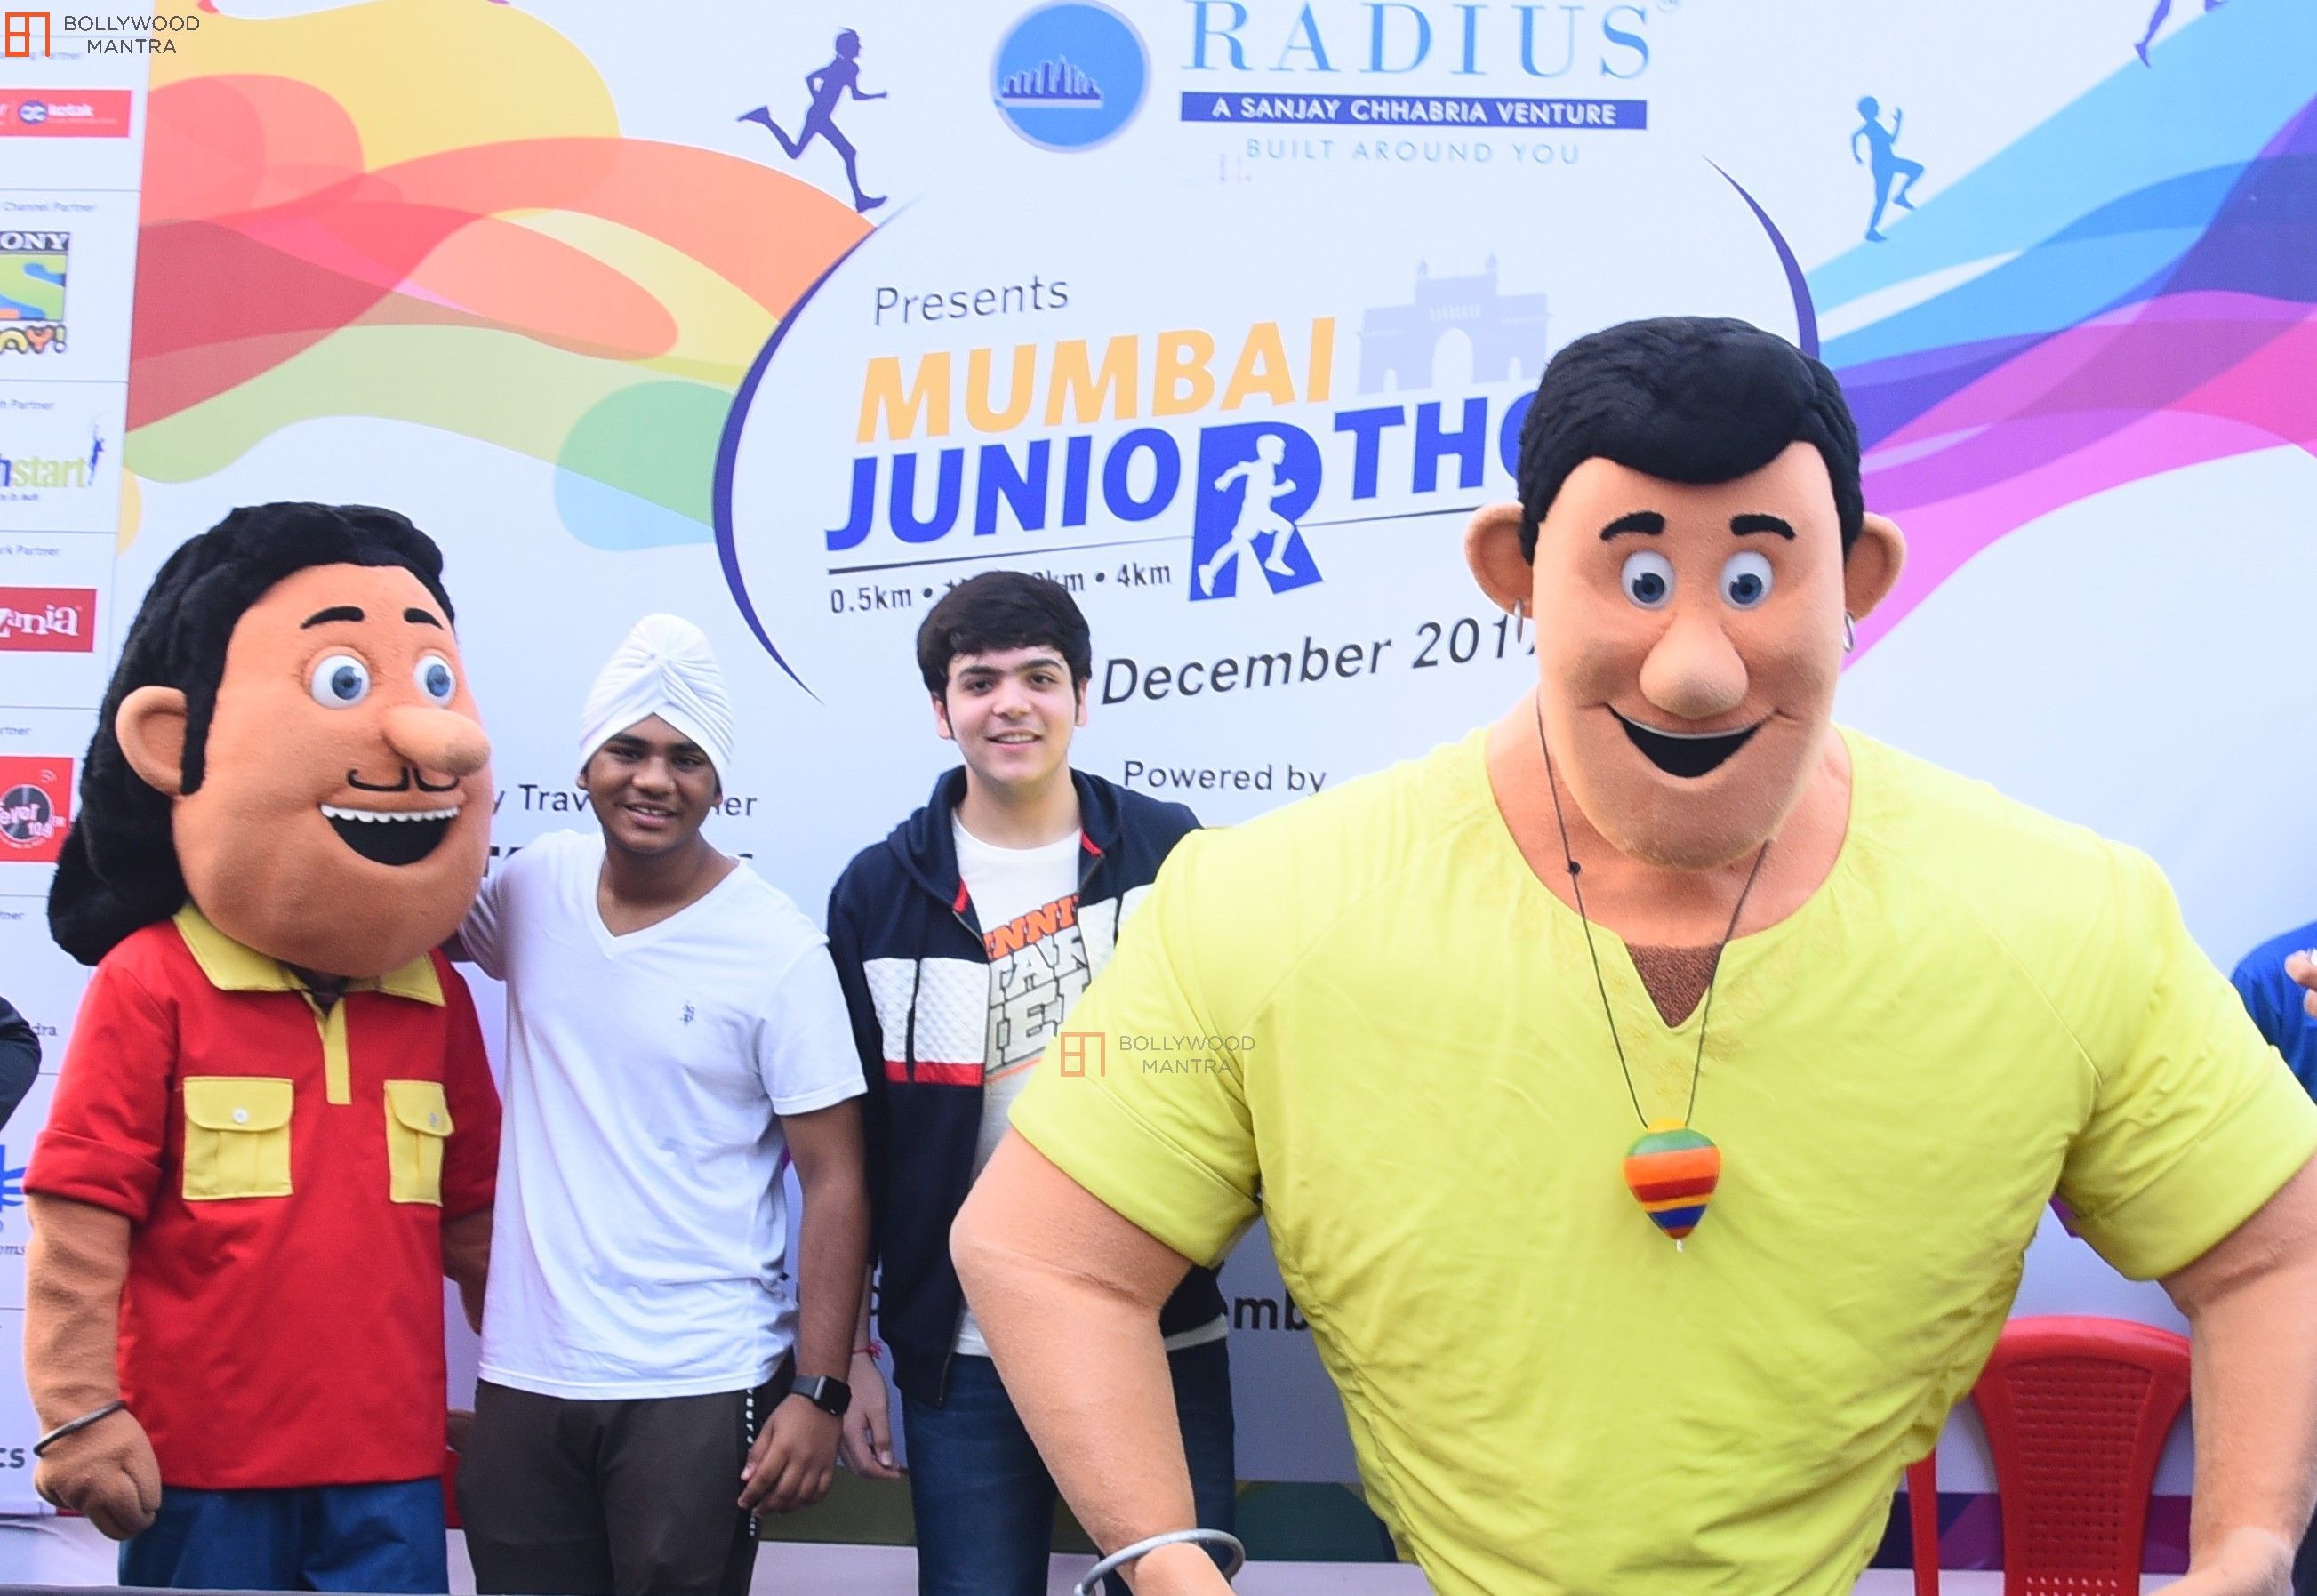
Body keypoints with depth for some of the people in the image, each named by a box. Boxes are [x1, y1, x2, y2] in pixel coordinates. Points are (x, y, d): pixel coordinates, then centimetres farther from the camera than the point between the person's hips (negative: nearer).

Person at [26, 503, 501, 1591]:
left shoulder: (436, 998, 5)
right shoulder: (151, 983, -9)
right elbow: (77, 1220, -8)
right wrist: (77, 1412, -10)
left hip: (391, 1467, 4)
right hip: (202, 1466, -3)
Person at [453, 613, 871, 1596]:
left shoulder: (777, 950, -9)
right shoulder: (535, 887, 3)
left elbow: (834, 1181, -8)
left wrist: (818, 1393, -12)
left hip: (701, 1392, -4)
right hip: (521, 1376, 4)